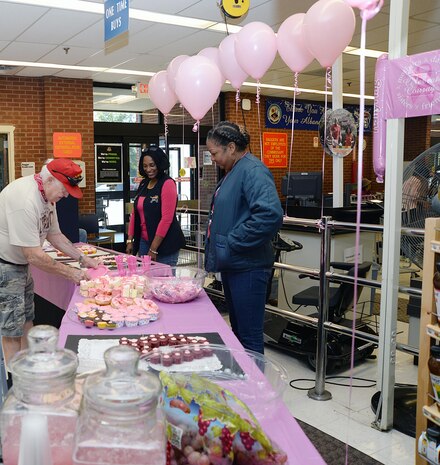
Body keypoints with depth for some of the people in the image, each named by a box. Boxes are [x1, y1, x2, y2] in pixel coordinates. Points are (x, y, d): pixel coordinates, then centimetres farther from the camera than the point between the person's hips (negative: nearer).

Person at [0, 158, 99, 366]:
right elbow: (34, 256, -29)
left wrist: (82, 258, 4)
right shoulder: (25, 200, -30)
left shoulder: (48, 195, 1)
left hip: (21, 264, 10)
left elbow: (54, 234, 12)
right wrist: (70, 273, -21)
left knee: (26, 320, 17)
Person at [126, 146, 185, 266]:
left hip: (164, 244, -6)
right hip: (143, 241, 7)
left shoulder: (167, 184, -10)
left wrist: (153, 249, -17)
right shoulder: (143, 184, 12)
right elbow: (135, 213, 15)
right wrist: (130, 240, 7)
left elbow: (167, 218, -16)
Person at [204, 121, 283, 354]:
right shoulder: (233, 172, 14)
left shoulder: (253, 171, -17)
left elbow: (270, 215, -32)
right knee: (237, 330, 21)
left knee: (249, 337, 0)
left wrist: (232, 243, -23)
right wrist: (216, 252, 14)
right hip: (232, 265, 10)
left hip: (247, 267, -10)